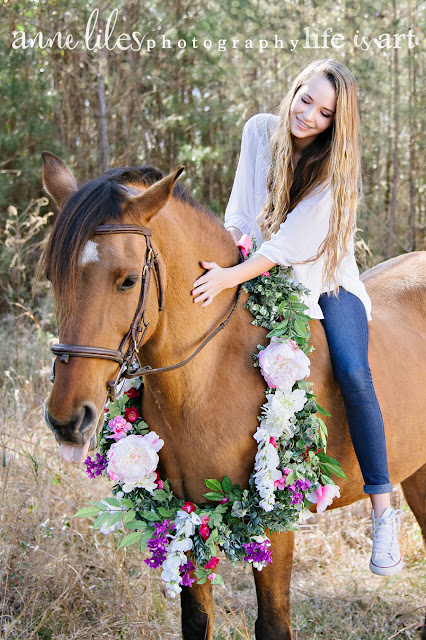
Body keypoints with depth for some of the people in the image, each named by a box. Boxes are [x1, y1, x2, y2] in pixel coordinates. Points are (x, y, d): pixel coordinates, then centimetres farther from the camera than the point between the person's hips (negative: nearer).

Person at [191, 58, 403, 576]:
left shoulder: (336, 168, -16)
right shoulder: (260, 131, -4)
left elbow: (293, 241, -26)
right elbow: (241, 209, 2)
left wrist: (230, 277, -36)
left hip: (327, 280, -4)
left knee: (353, 373, -25)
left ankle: (383, 512, -20)